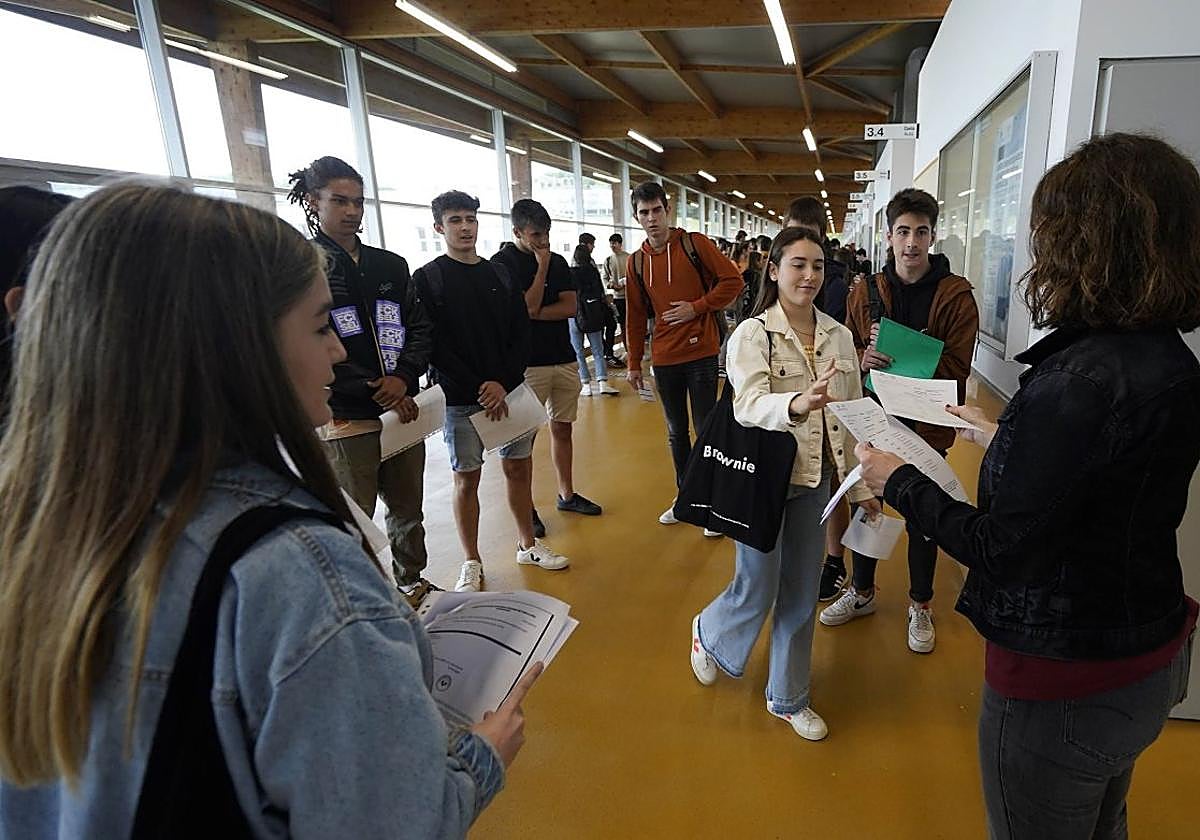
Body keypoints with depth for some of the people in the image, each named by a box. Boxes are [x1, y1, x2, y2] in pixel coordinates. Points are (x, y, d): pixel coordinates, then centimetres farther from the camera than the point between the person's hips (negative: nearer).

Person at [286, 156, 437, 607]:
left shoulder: (391, 265, 12)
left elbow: (421, 326, 10)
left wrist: (404, 377, -9)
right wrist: (379, 392, -13)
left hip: (402, 411, 6)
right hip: (343, 419, -5)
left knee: (408, 511, 17)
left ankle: (413, 585, 36)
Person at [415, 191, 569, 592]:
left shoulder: (501, 274, 10)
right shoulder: (427, 279, -2)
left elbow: (522, 335, 6)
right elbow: (434, 345, -9)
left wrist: (504, 383, -9)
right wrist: (479, 389, -15)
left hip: (509, 390, 4)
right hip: (460, 399, -3)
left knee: (519, 468, 11)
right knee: (466, 479, 4)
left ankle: (528, 545, 27)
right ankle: (471, 562, 18)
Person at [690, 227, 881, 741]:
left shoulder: (839, 336, 3)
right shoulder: (751, 335, -14)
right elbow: (748, 407, -31)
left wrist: (862, 485, 9)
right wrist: (796, 404, -51)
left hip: (813, 482, 5)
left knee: (801, 596, 14)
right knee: (757, 592, 8)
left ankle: (788, 698, 35)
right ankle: (709, 633, 42)